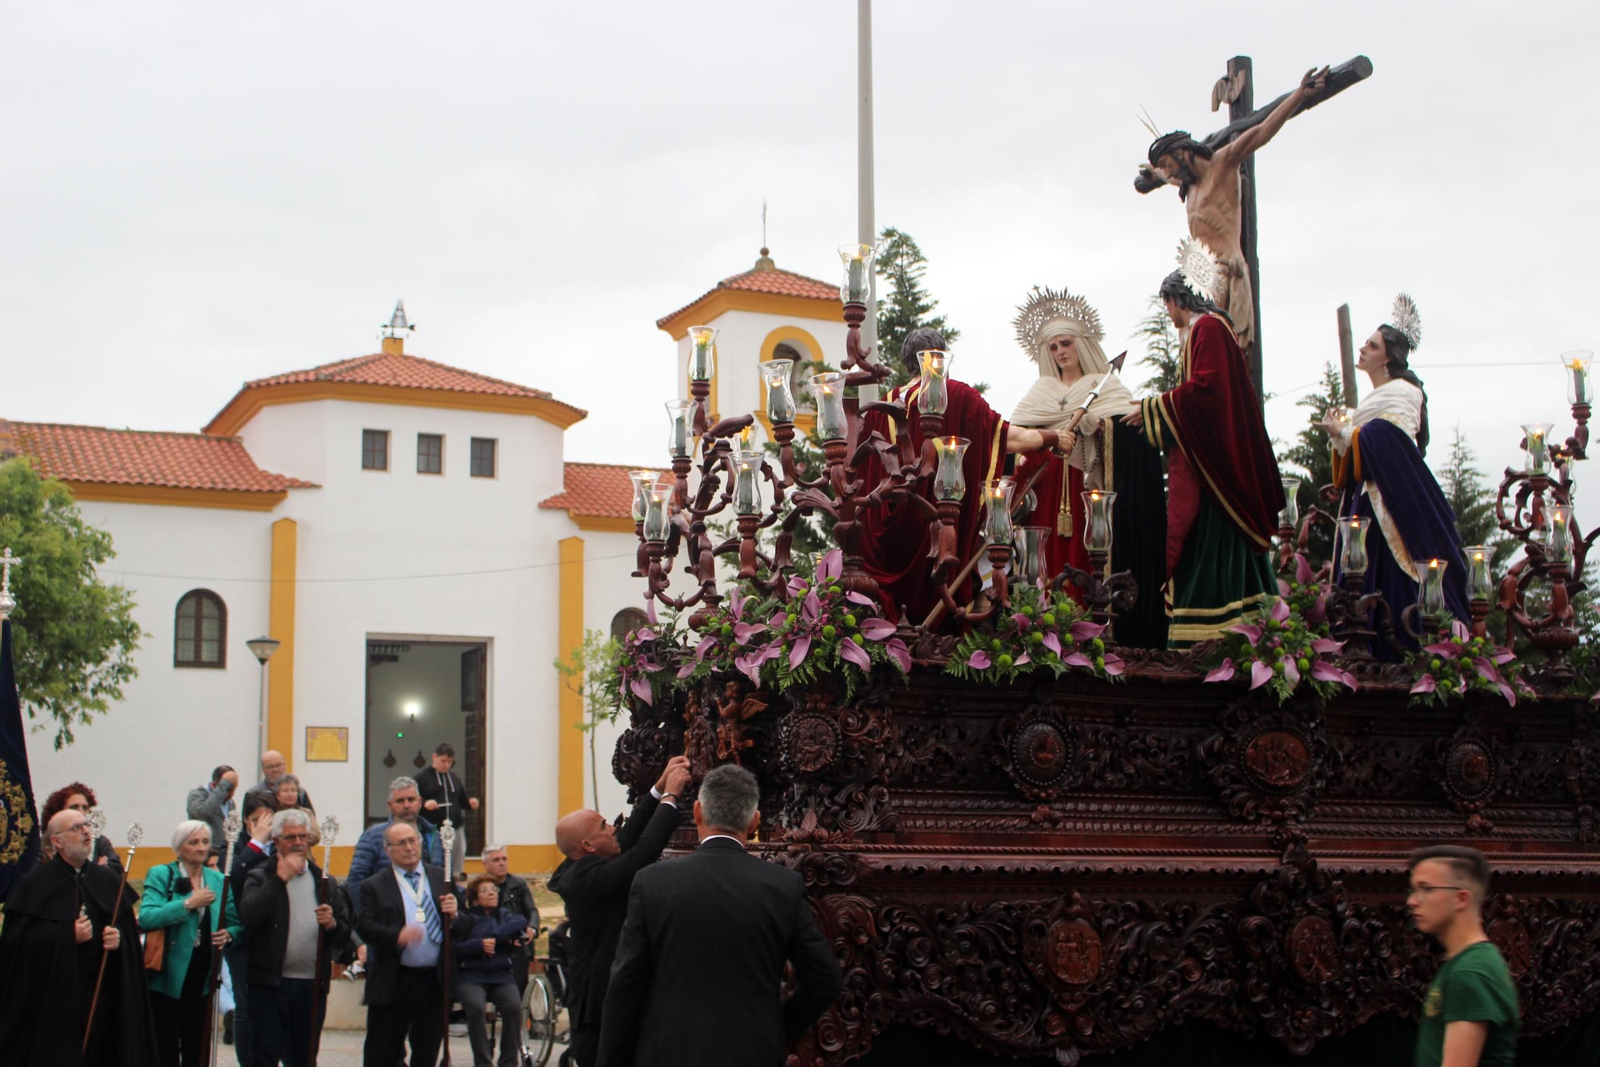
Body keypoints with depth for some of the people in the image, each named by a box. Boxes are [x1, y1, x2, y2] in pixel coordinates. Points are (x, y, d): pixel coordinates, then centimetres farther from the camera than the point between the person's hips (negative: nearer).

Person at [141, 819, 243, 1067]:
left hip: (202, 979, 4)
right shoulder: (161, 875, -4)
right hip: (168, 979, -4)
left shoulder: (218, 879, 10)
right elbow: (146, 917, -19)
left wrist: (228, 934, -7)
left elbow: (235, 923, 15)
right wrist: (188, 903, -21)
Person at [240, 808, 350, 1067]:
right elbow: (249, 916, -20)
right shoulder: (261, 876, 1)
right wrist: (280, 878, -21)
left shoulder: (322, 879, 14)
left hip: (312, 985, 4)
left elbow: (345, 932, 13)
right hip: (270, 984, -4)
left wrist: (332, 924, -10)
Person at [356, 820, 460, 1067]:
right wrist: (397, 935, -27)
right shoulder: (374, 886, 1)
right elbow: (364, 926, -11)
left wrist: (453, 915, -13)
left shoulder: (442, 878, 11)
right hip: (392, 982, -3)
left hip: (435, 980, 3)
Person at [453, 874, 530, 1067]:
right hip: (471, 977, -2)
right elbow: (454, 949, -4)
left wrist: (495, 937, -14)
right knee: (476, 1007, -33)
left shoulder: (505, 915, 18)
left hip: (501, 976, 2)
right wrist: (479, 945, -16)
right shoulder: (465, 919, 10)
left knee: (514, 1007, -27)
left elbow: (520, 922, -6)